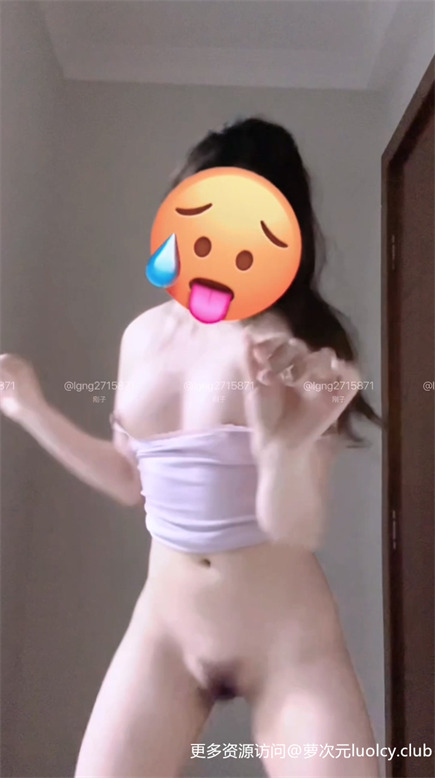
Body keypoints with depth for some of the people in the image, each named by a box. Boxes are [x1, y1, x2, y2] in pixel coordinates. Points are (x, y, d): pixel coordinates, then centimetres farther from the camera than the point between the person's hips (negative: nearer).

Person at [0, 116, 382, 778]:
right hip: (162, 629, 4)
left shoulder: (304, 349, -13)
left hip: (287, 640, -3)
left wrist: (286, 443, -40)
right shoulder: (144, 336, -1)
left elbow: (296, 530, -20)